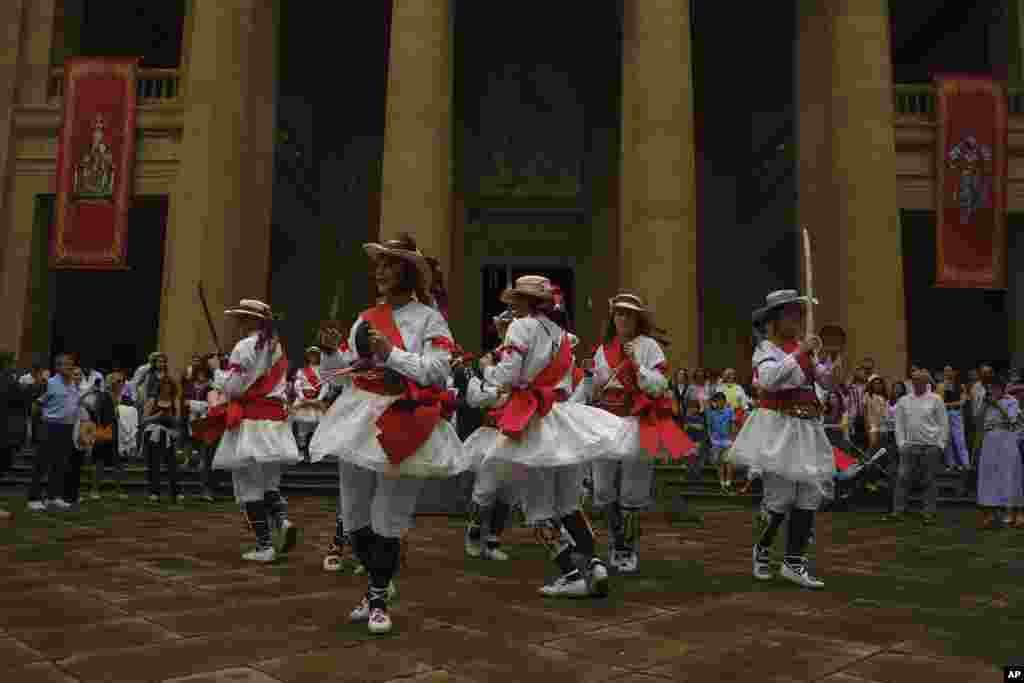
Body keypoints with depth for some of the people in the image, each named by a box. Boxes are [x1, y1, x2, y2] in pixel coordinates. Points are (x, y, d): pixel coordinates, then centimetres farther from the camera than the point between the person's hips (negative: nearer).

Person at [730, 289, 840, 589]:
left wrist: (832, 372, -7)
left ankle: (794, 561, 13)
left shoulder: (801, 348, 12)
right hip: (777, 428, -7)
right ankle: (762, 549, 23)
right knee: (780, 495, -3)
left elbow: (826, 382, 14)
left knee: (810, 493, 4)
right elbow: (770, 379, -26)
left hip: (807, 429, 7)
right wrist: (800, 352, -26)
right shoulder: (766, 349, -7)